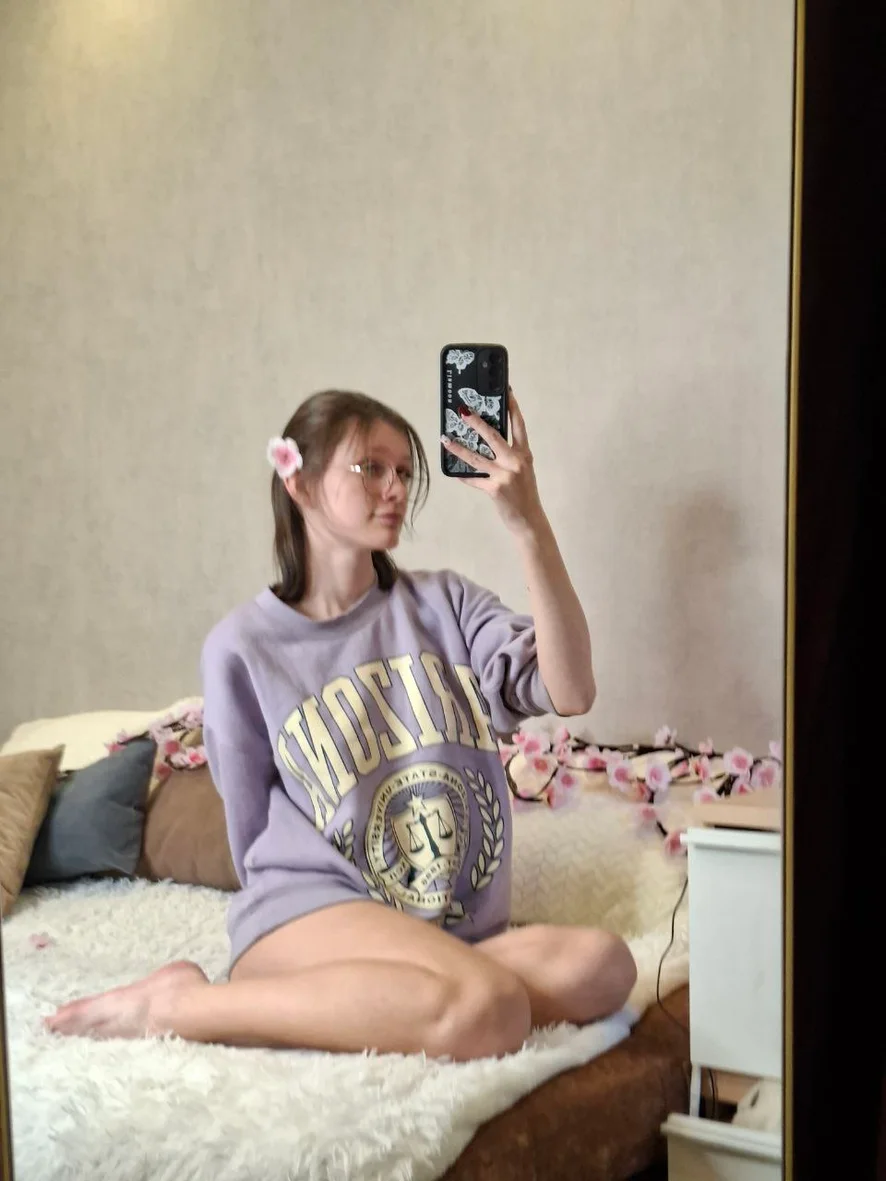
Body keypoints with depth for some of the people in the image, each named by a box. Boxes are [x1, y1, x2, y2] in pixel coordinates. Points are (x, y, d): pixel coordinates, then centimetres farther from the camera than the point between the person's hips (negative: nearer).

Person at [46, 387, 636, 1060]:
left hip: (459, 936, 4)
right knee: (487, 1013, -35)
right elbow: (256, 834, 8)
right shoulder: (242, 647, 1)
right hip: (310, 911, -4)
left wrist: (529, 525, -18)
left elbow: (570, 692, -9)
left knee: (602, 966, -27)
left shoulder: (444, 603, 7)